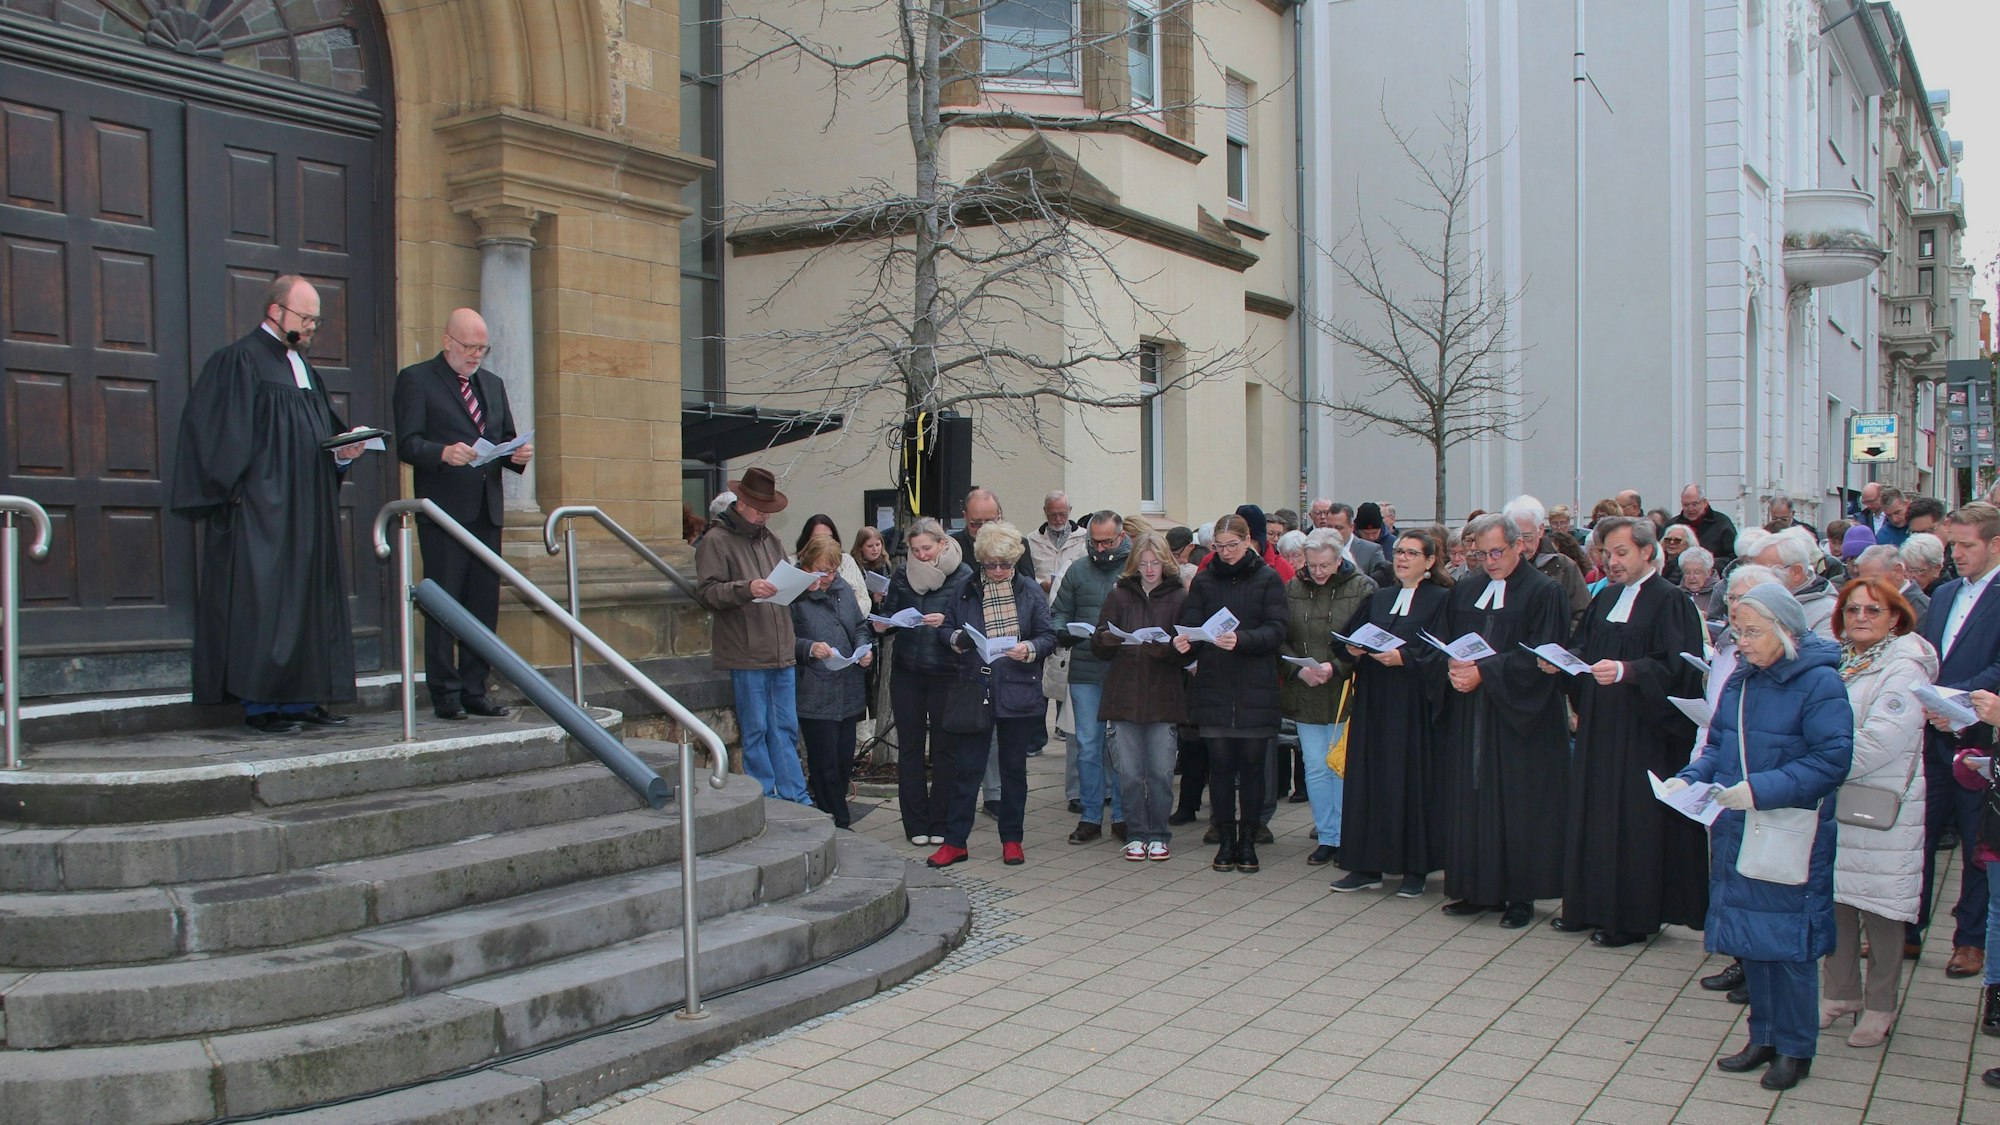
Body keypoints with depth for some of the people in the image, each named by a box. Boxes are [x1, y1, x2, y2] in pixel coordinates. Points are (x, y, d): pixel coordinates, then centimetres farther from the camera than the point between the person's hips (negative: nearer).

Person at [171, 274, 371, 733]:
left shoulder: (302, 367, 19)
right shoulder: (240, 361, -6)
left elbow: (323, 433, 21)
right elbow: (220, 434, -11)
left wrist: (343, 451, 1)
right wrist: (235, 490, -16)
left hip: (307, 510, 9)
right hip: (261, 508, -8)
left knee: (309, 599, 8)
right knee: (261, 601, -7)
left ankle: (302, 699, 12)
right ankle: (261, 704, -4)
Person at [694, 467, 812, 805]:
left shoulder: (770, 539, 19)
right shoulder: (717, 540, -3)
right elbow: (707, 591, -12)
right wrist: (746, 588, -25)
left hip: (782, 652, 6)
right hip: (746, 654, -6)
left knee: (785, 729, 10)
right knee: (755, 731, 1)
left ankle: (795, 798, 15)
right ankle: (765, 798, 10)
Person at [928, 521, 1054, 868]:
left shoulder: (1030, 591, 2)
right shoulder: (966, 592, 5)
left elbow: (1049, 635, 1)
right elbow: (947, 628, 12)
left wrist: (1030, 649, -19)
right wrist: (956, 639, -10)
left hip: (1018, 693, 0)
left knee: (1014, 767, 10)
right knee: (968, 767, 2)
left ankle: (1011, 839, 22)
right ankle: (955, 841, 9)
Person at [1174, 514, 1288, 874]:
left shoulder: (1267, 579, 1)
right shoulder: (1204, 580, 8)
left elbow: (1277, 629, -9)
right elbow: (1191, 624, 1)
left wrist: (1242, 640, -26)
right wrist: (1184, 642, -22)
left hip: (1255, 691, -2)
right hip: (1213, 687, 2)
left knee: (1252, 765, 4)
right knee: (1220, 765, 4)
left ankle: (1248, 841, 15)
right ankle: (1225, 840, 14)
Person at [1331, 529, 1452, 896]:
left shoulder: (1441, 599, 0)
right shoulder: (1378, 599, 16)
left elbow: (1439, 652, -11)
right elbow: (1348, 636, 13)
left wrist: (1404, 657, -24)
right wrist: (1352, 648, -8)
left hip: (1414, 704, -5)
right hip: (1374, 702, 5)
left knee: (1413, 779, -1)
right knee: (1369, 778, 4)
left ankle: (1415, 869, 8)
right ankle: (1367, 866, 10)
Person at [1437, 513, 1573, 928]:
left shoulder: (1544, 592, -5)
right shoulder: (1465, 590, 12)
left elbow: (1538, 658, -13)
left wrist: (1484, 673, -18)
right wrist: (1453, 669, -9)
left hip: (1519, 719, -5)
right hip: (1469, 718, 5)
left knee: (1519, 805, 0)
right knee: (1472, 799, 6)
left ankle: (1520, 895, 8)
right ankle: (1479, 889, 15)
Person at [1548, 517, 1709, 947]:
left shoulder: (1670, 602, -9)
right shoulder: (1607, 597, 13)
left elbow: (1675, 667, -17)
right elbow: (1583, 651, 17)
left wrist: (1626, 671, -30)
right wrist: (1560, 662, -3)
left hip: (1643, 731, -7)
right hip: (1600, 728, 7)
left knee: (1635, 819, -3)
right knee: (1595, 812, 10)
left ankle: (1634, 916, 6)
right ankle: (1592, 905, 19)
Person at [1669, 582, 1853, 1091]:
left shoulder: (1819, 682, -13)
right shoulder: (1741, 679, 8)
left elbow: (1832, 760, -19)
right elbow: (1719, 744, 14)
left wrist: (1761, 790, -25)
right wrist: (1690, 778, -4)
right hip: (1737, 831, 6)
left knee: (1787, 940, 2)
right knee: (1749, 937, 12)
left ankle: (1795, 1048, 16)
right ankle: (1763, 1038, 25)